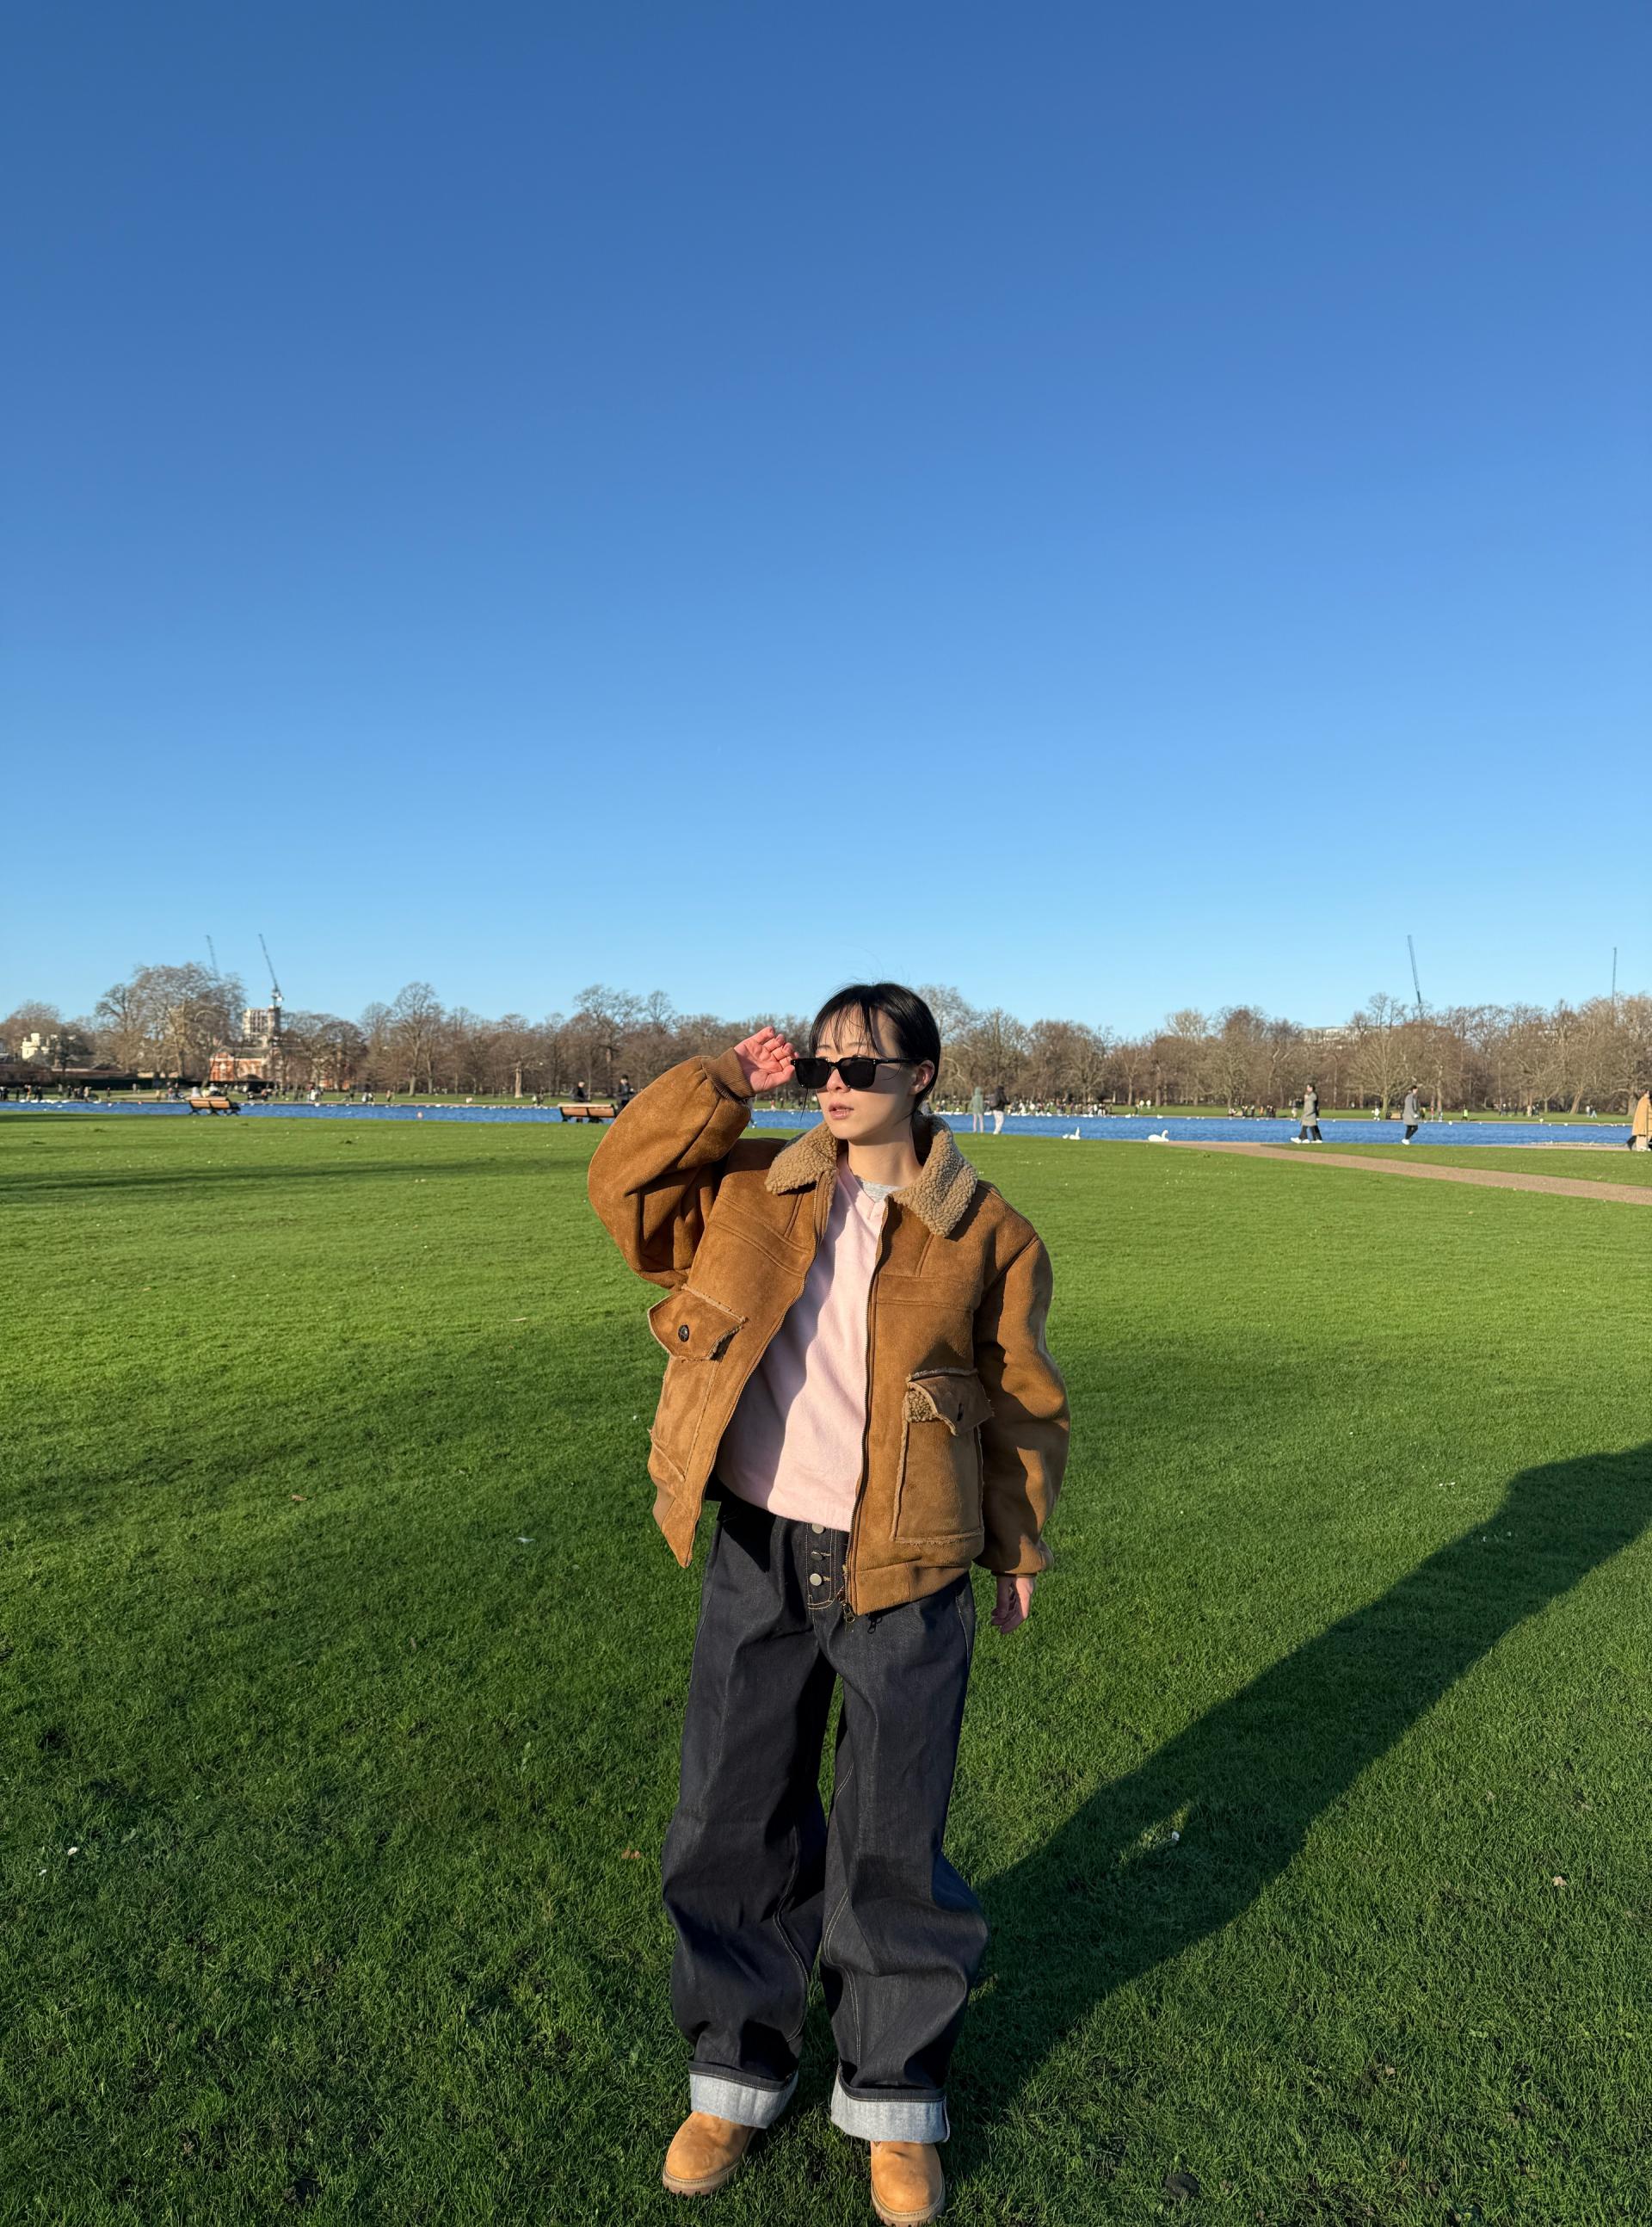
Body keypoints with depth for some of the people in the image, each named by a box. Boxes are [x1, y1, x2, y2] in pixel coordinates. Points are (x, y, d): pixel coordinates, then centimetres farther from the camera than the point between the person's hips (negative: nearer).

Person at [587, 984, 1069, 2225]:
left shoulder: (985, 1235, -4)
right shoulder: (751, 1191, 3)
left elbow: (1025, 1404, 3)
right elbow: (622, 1179, -2)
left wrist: (1019, 1551, 8)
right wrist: (726, 1084, -6)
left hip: (904, 1580, -2)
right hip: (758, 1563, 3)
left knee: (893, 1848, 12)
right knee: (734, 1826, 15)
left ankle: (895, 2101, 37)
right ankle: (738, 2072, 40)